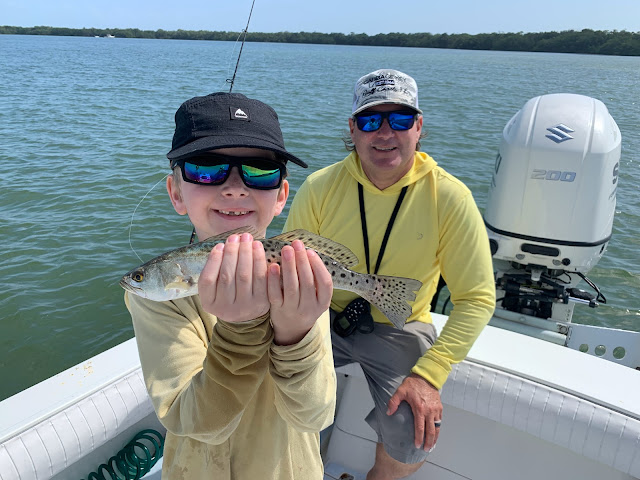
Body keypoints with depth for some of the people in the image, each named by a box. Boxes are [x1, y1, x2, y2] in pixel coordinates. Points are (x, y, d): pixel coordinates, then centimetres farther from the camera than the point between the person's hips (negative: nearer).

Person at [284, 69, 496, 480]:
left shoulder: (450, 197, -15)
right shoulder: (320, 188, -10)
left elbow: (477, 299, -11)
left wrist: (428, 375, -19)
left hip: (401, 328, -1)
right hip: (326, 317, 2)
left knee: (413, 439, -18)